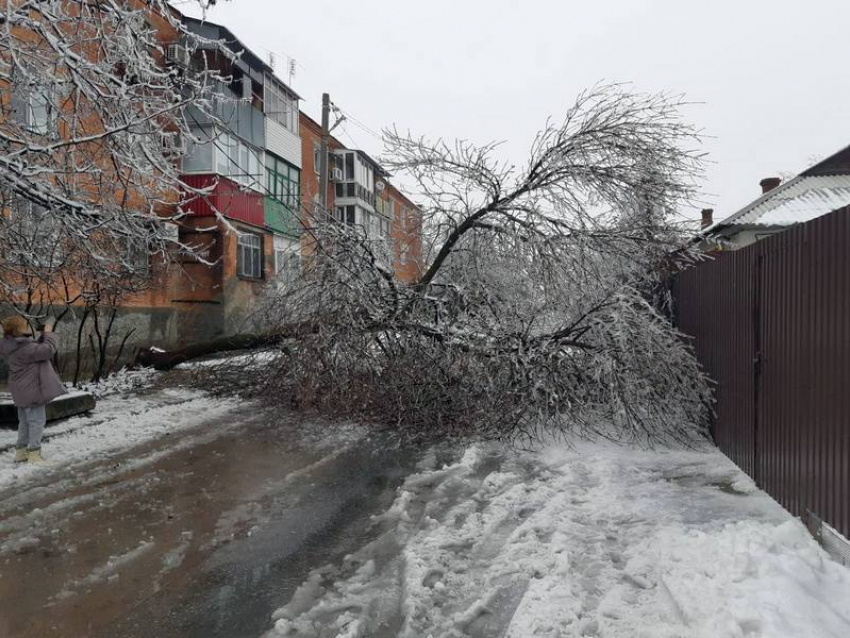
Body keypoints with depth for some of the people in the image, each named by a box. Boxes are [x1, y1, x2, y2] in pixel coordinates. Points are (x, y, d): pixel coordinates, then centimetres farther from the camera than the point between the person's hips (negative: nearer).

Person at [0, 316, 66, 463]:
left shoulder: (15, 346, 7)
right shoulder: (23, 347, -23)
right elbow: (48, 350, -24)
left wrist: (43, 336, 6)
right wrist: (48, 334, -12)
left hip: (24, 389, 10)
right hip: (31, 389, -10)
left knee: (25, 421, 18)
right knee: (37, 420, -3)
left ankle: (21, 451, 25)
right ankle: (34, 453, 0)